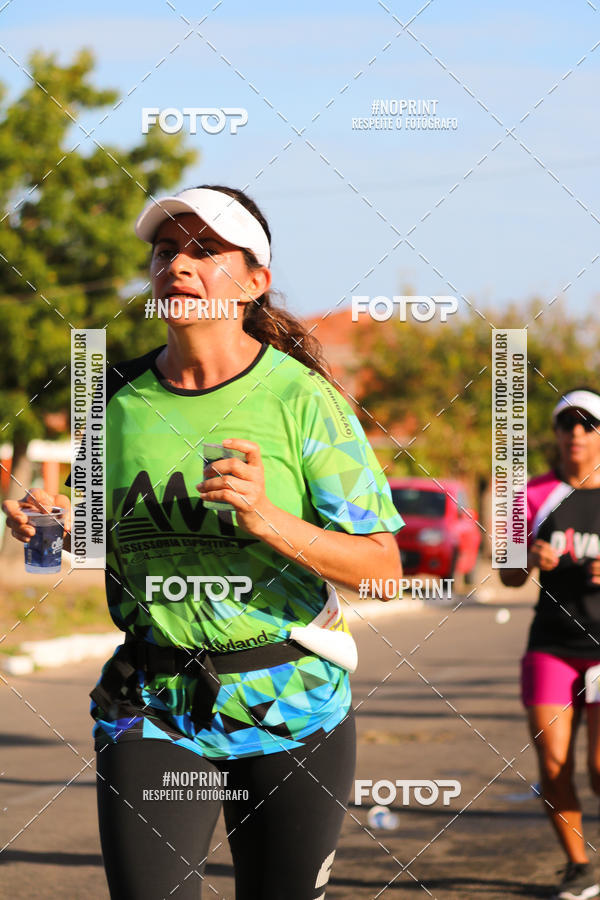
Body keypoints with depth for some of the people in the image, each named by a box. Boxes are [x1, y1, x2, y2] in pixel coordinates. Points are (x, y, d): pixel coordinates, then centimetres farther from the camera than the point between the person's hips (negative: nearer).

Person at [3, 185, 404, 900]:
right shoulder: (119, 396, 3)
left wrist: (269, 521, -25)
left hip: (289, 702, -2)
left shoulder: (301, 398, -9)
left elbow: (383, 567, -11)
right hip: (152, 704, 2)